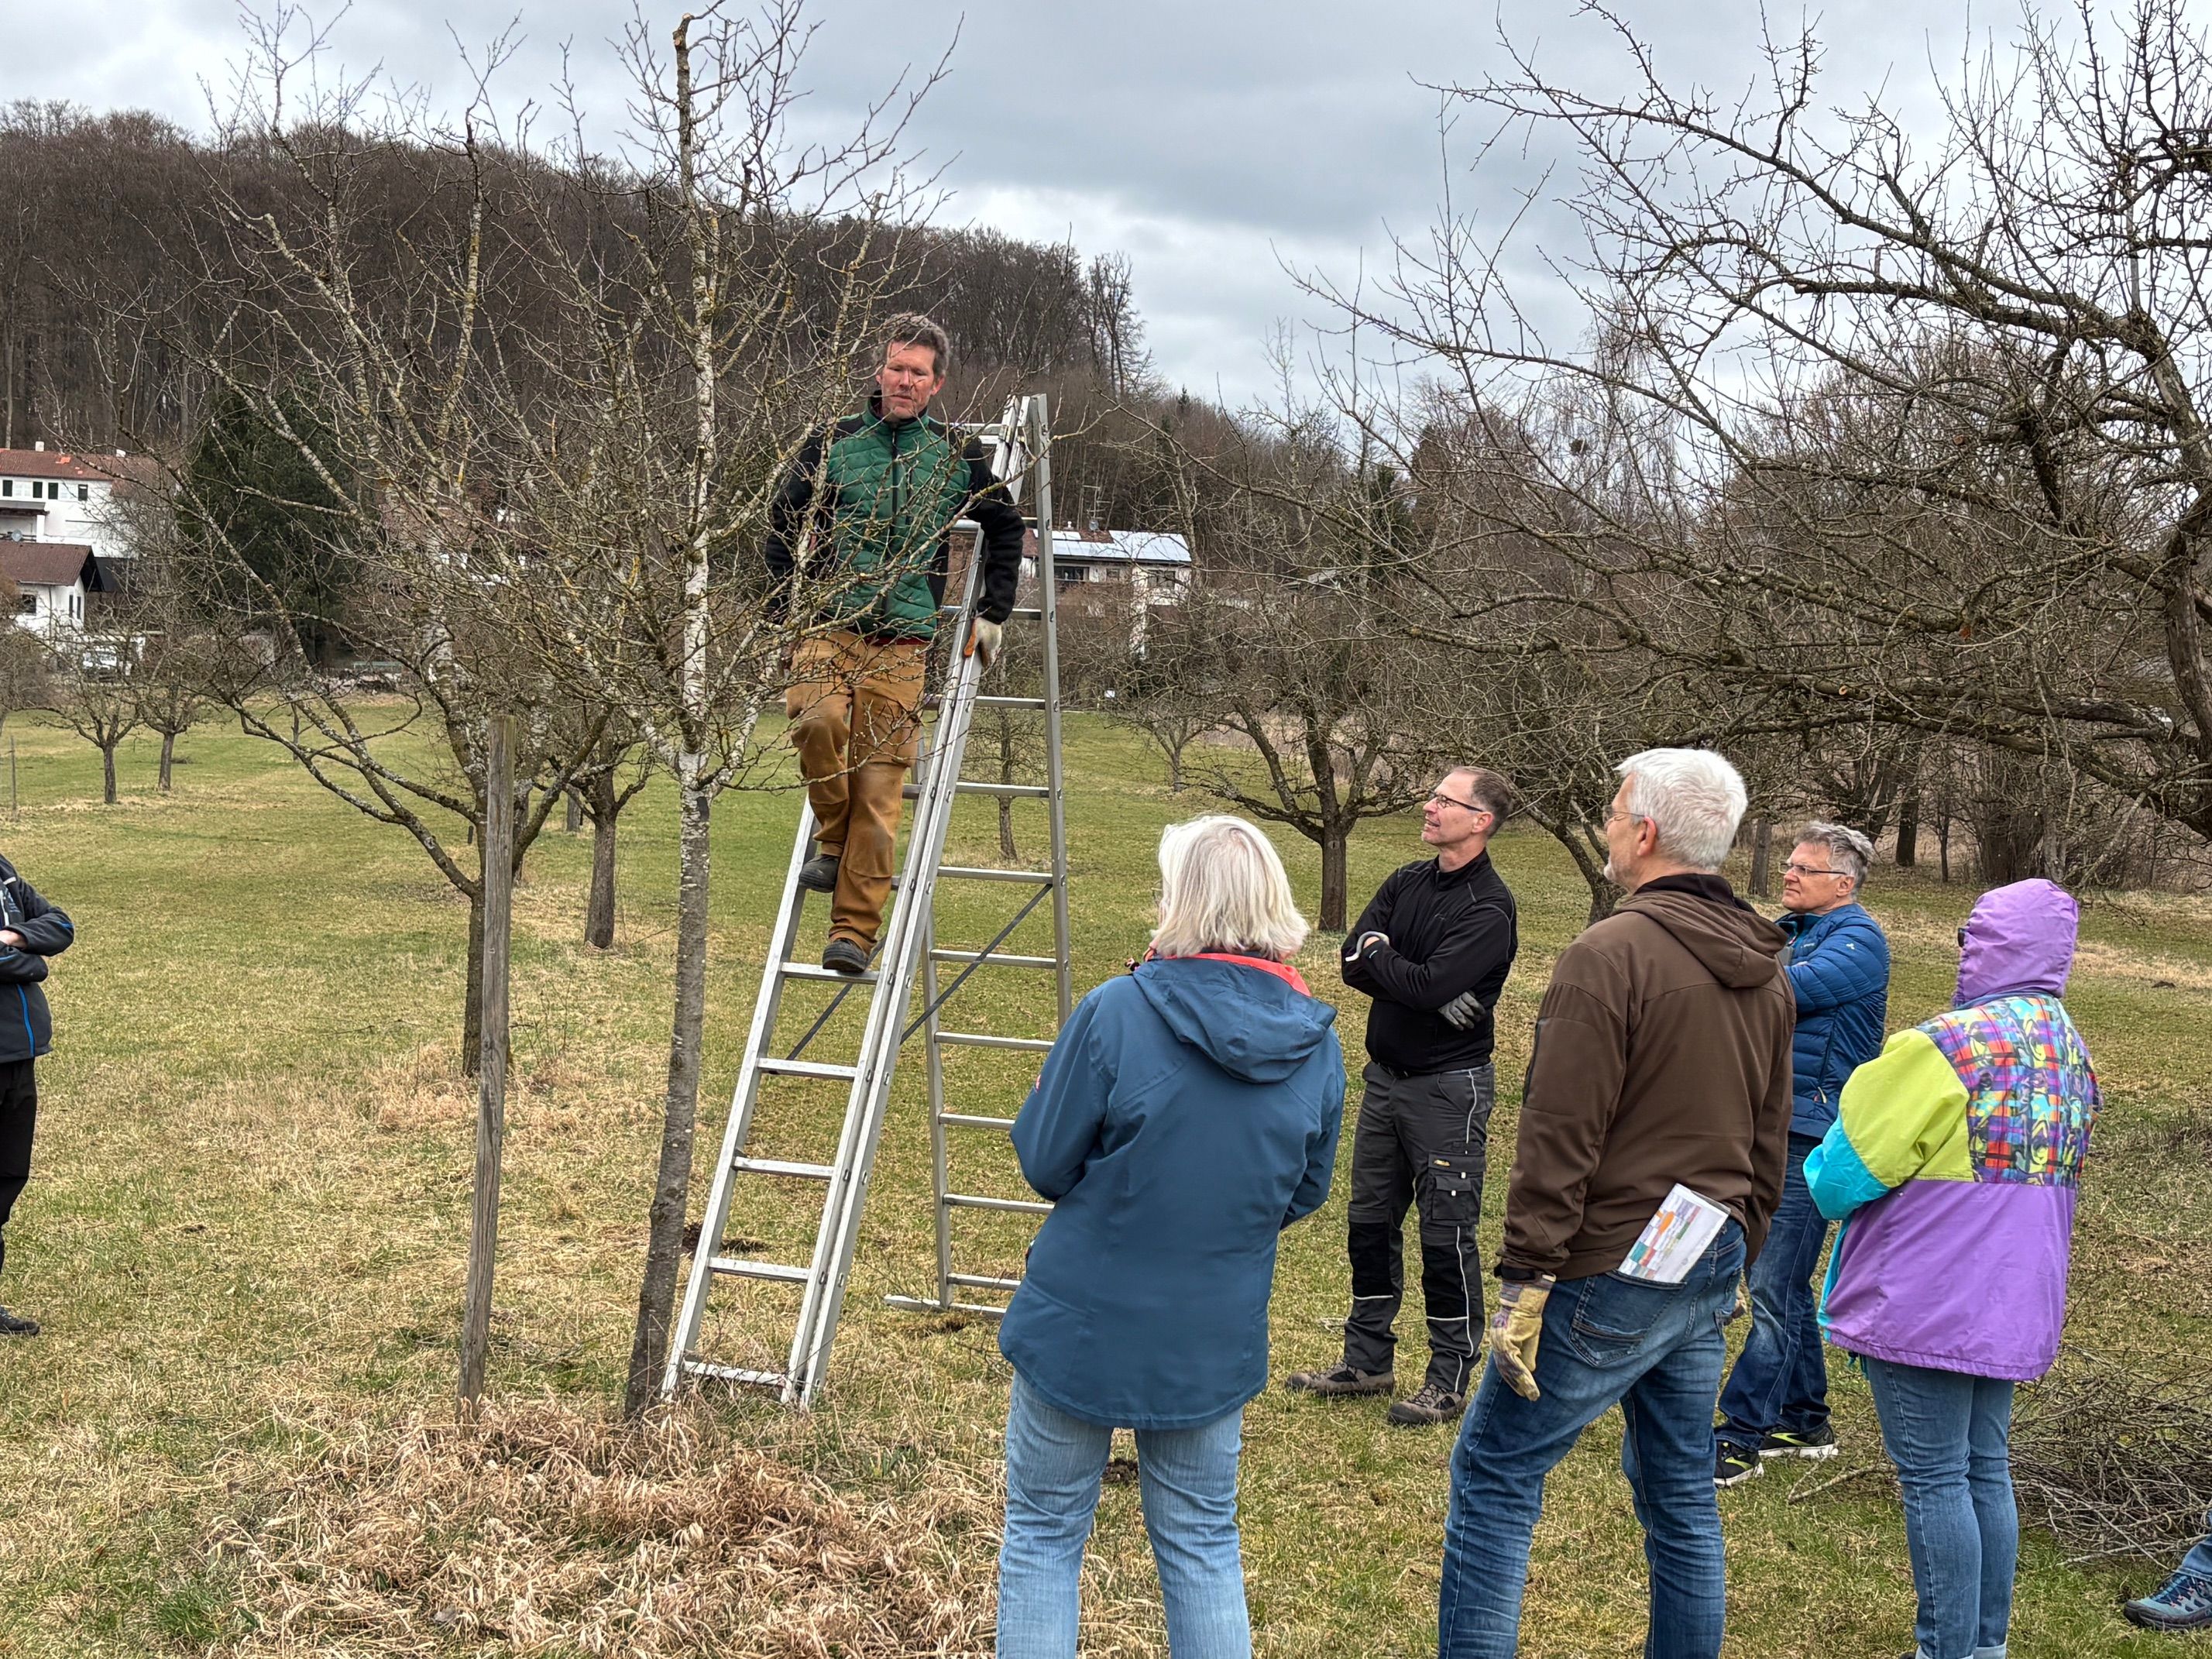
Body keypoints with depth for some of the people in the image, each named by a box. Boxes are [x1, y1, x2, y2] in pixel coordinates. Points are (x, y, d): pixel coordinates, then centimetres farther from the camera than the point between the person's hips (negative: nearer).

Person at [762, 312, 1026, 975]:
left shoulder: (958, 456, 11)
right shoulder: (833, 444, 9)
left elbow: (1005, 529, 25)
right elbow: (783, 523, 17)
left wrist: (992, 613, 19)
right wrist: (789, 603, 9)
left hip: (905, 638, 0)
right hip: (829, 622, 0)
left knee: (879, 784, -5)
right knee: (817, 719, -29)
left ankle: (855, 928, 2)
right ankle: (831, 840, -1)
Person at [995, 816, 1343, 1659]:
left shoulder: (1115, 1013, -21)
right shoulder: (1315, 1044, -7)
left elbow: (1044, 1162, -11)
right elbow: (1305, 1192, 5)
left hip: (1083, 1327, -3)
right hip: (1216, 1340, 4)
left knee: (1043, 1539, 13)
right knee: (1203, 1549, 18)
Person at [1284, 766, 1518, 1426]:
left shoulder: (1489, 908, -16)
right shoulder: (1407, 882, 7)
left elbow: (1429, 984, -27)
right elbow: (1353, 961, -3)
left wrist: (1378, 953, -8)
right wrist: (1426, 990, -18)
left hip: (1448, 1087, -8)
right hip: (1385, 1075, 8)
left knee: (1446, 1236, 1)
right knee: (1369, 1224, 14)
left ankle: (1450, 1378, 12)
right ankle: (1368, 1360, 27)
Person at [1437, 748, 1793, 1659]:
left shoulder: (1610, 953, -16)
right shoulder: (1764, 972, 10)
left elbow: (1559, 1140, -19)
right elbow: (1768, 1147, 16)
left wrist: (1525, 1281, -16)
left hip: (1612, 1276, -8)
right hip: (1705, 1270, 8)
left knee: (1493, 1476, 1)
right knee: (1681, 1493, 16)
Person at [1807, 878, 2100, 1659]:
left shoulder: (1944, 1046, -20)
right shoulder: (2071, 1052, 6)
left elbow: (1840, 1175, -15)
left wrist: (1824, 1182, 7)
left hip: (1926, 1303, -8)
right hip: (2014, 1304, 8)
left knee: (1934, 1478, 1)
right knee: (1986, 1469, 16)